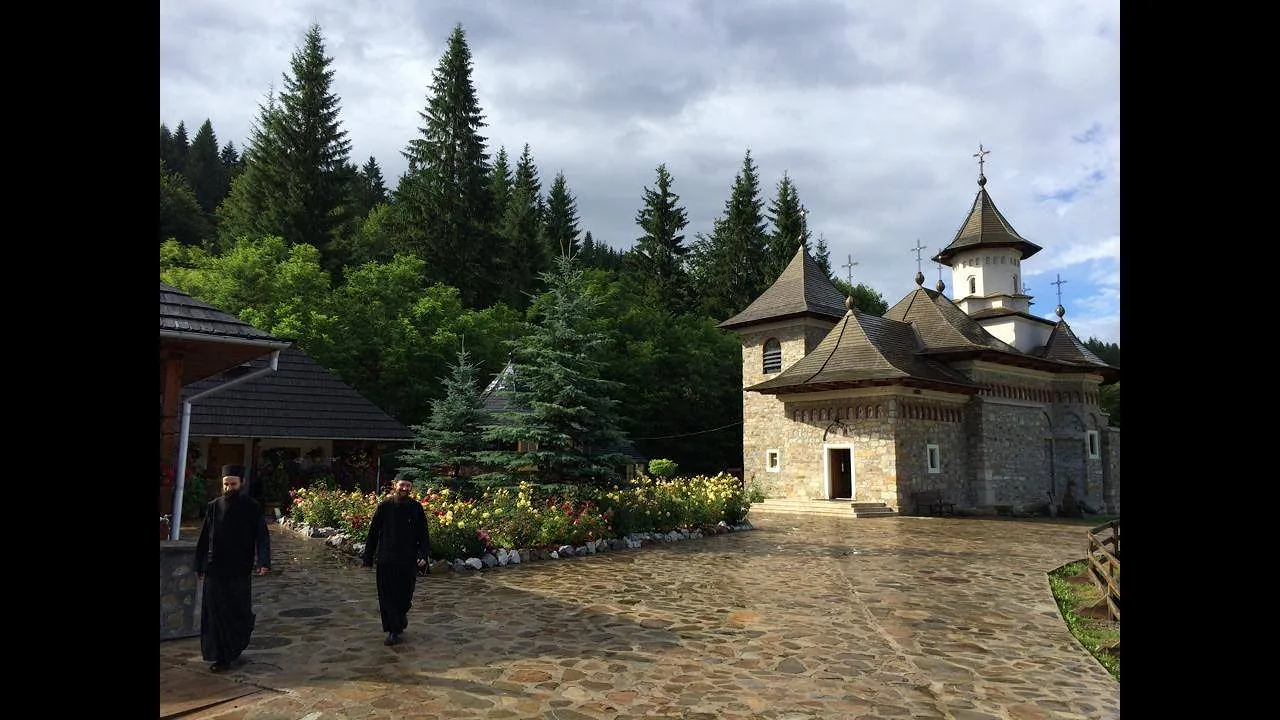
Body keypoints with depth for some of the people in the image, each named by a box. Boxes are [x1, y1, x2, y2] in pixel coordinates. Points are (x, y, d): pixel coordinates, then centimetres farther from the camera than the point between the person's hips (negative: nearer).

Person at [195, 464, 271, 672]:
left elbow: (262, 536, -9)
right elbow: (204, 537, 8)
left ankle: (235, 646, 29)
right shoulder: (214, 506, 2)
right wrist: (199, 565, 8)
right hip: (215, 569, 2)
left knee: (239, 610, 6)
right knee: (216, 612, 4)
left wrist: (263, 562, -21)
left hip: (240, 569, -2)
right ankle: (222, 656, 15)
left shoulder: (252, 508, -5)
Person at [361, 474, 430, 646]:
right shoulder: (384, 507, -2)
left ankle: (402, 613, 40)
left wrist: (423, 555, -9)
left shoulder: (416, 508, -1)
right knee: (387, 596, 2)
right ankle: (393, 631, 14)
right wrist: (368, 556, 3)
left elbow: (424, 535, 1)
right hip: (386, 559, 0)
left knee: (405, 595, 7)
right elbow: (373, 532, 4)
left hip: (408, 560, 0)